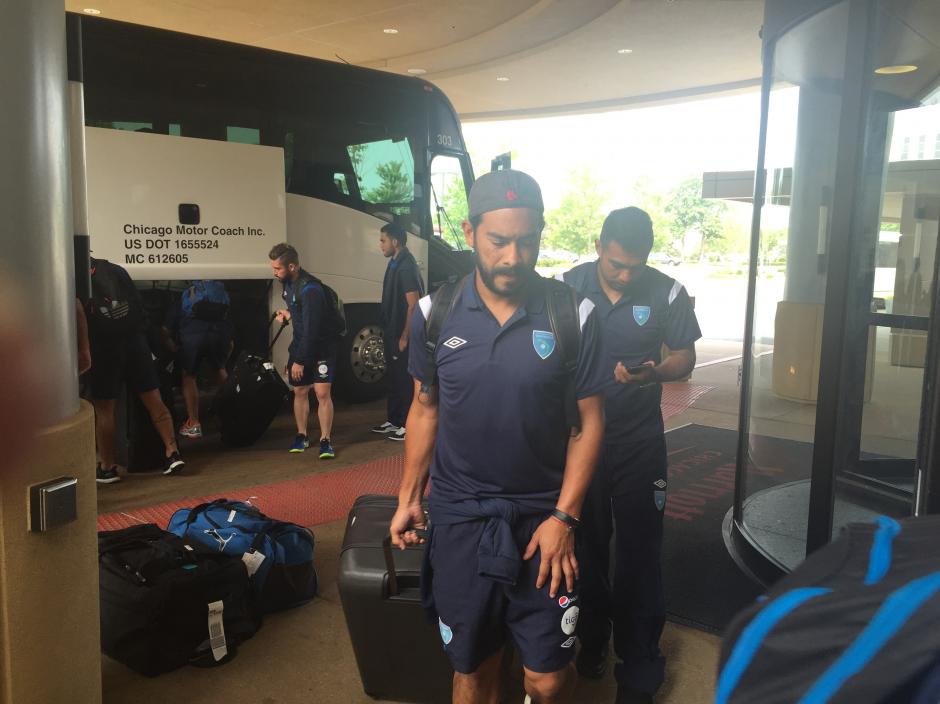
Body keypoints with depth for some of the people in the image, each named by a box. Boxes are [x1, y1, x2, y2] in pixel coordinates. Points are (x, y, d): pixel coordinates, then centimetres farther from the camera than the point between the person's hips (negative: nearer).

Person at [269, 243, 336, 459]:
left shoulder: (310, 289, -26)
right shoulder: (288, 283, 1)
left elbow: (311, 328, -26)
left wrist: (300, 360, -22)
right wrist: (288, 314, 2)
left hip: (321, 348, -7)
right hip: (299, 346, 7)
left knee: (322, 393, -10)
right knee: (300, 391, 10)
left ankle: (325, 441, -1)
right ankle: (301, 436, 23)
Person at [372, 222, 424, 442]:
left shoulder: (406, 266, -16)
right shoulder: (395, 264, 14)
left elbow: (413, 305, -20)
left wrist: (405, 337, -20)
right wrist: (391, 333, 18)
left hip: (402, 335, -10)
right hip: (393, 333, 10)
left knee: (405, 380, -4)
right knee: (394, 377, 16)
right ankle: (394, 421, 27)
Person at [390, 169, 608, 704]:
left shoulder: (574, 315, -9)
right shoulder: (435, 314, -4)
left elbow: (590, 421, -4)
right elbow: (426, 408, 8)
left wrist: (564, 518, -9)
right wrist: (409, 496, 6)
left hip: (543, 519, -1)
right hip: (458, 519, 2)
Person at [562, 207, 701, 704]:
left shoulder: (666, 293, -8)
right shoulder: (567, 288, -7)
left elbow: (685, 357, -1)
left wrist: (654, 373, -23)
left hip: (639, 442, -1)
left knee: (638, 554, 4)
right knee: (586, 545, 15)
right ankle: (591, 638, 38)